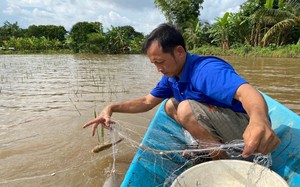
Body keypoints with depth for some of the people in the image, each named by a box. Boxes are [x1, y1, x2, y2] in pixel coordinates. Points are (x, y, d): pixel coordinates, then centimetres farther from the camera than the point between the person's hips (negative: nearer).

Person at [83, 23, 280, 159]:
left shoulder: (207, 69, -27)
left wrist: (259, 120, -66)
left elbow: (248, 92, -43)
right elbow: (146, 102, 7)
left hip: (247, 124, -8)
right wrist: (112, 107, -6)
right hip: (221, 126, 8)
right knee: (170, 106, 9)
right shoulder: (172, 76, 0)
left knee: (187, 109, -29)